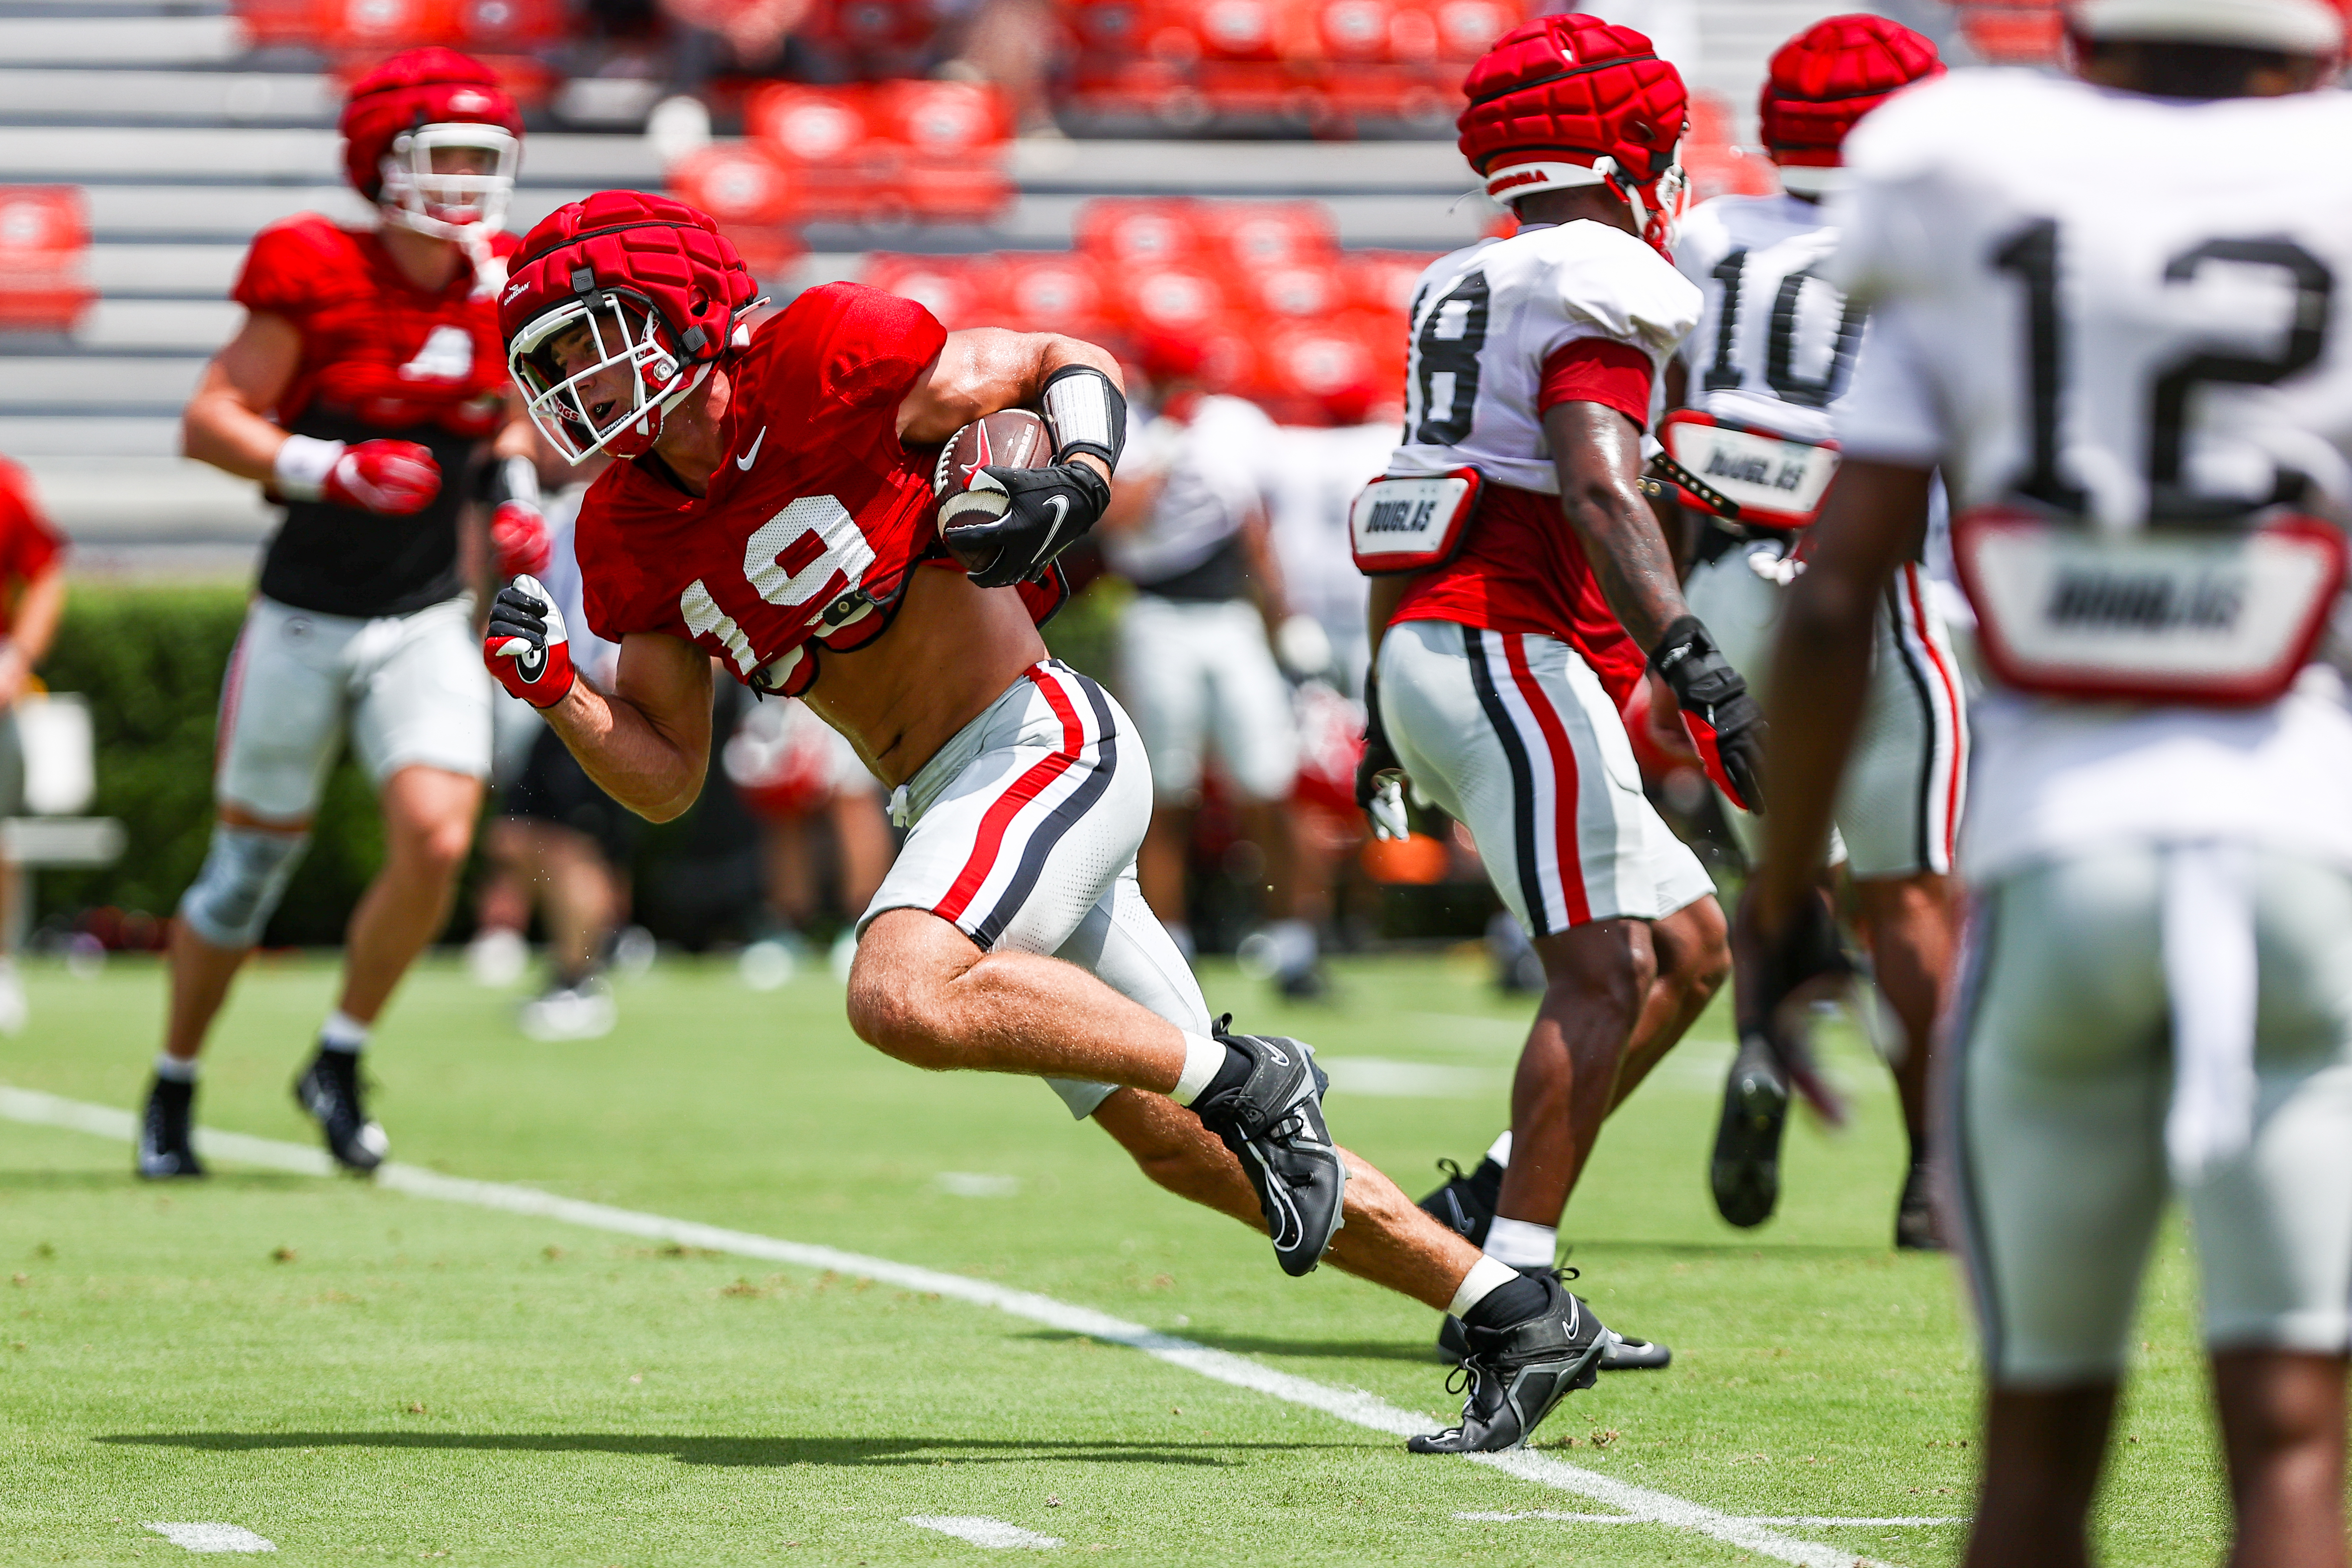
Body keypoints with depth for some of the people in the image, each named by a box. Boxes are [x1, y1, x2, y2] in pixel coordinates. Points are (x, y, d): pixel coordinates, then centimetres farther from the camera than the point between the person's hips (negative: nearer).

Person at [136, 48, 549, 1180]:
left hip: (428, 622, 3)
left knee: (436, 840, -15)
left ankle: (339, 1062, 7)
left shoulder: (502, 290, 2)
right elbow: (209, 422, -13)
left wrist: (516, 492, 2)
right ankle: (173, 1088, 28)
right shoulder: (316, 278, -14)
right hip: (305, 618, -3)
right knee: (249, 869, 7)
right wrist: (334, 470, -25)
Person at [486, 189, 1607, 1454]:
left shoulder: (822, 360, -12)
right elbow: (668, 778, 8)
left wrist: (1075, 482, -20)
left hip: (1041, 743, -8)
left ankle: (1242, 1075, -16)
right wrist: (549, 687, -7)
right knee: (1182, 1147, 9)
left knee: (903, 998, -31)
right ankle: (1521, 1320, 17)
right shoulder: (632, 532, 7)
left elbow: (1073, 365, -1)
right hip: (952, 803, 8)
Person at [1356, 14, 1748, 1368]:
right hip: (1508, 655, -10)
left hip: (1426, 650, 10)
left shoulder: (1468, 290, 20)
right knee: (1605, 974, -12)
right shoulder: (1598, 290, -8)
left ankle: (1491, 1205, 7)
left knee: (1692, 944, 11)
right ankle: (1512, 1285, -17)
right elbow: (1599, 492, -23)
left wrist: (1385, 710, 30)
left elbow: (1436, 503, 25)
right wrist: (1697, 665, -29)